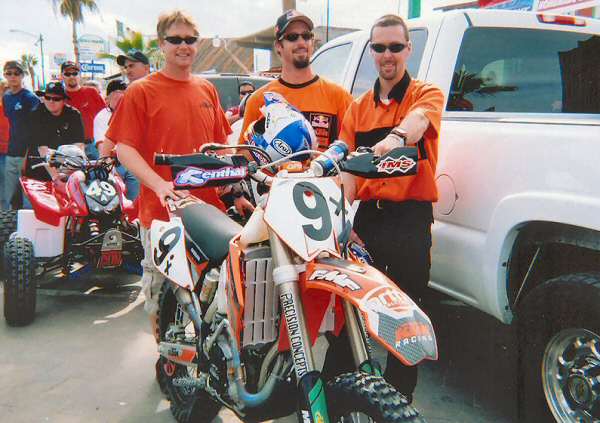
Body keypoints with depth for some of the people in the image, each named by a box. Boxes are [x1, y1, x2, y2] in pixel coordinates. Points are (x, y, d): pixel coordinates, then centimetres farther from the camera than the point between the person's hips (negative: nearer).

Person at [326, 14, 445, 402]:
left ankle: (399, 399, 20)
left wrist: (397, 136, -46)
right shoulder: (359, 107, 15)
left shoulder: (427, 94, 3)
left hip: (411, 218, -4)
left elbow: (417, 121, -23)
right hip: (367, 215, 4)